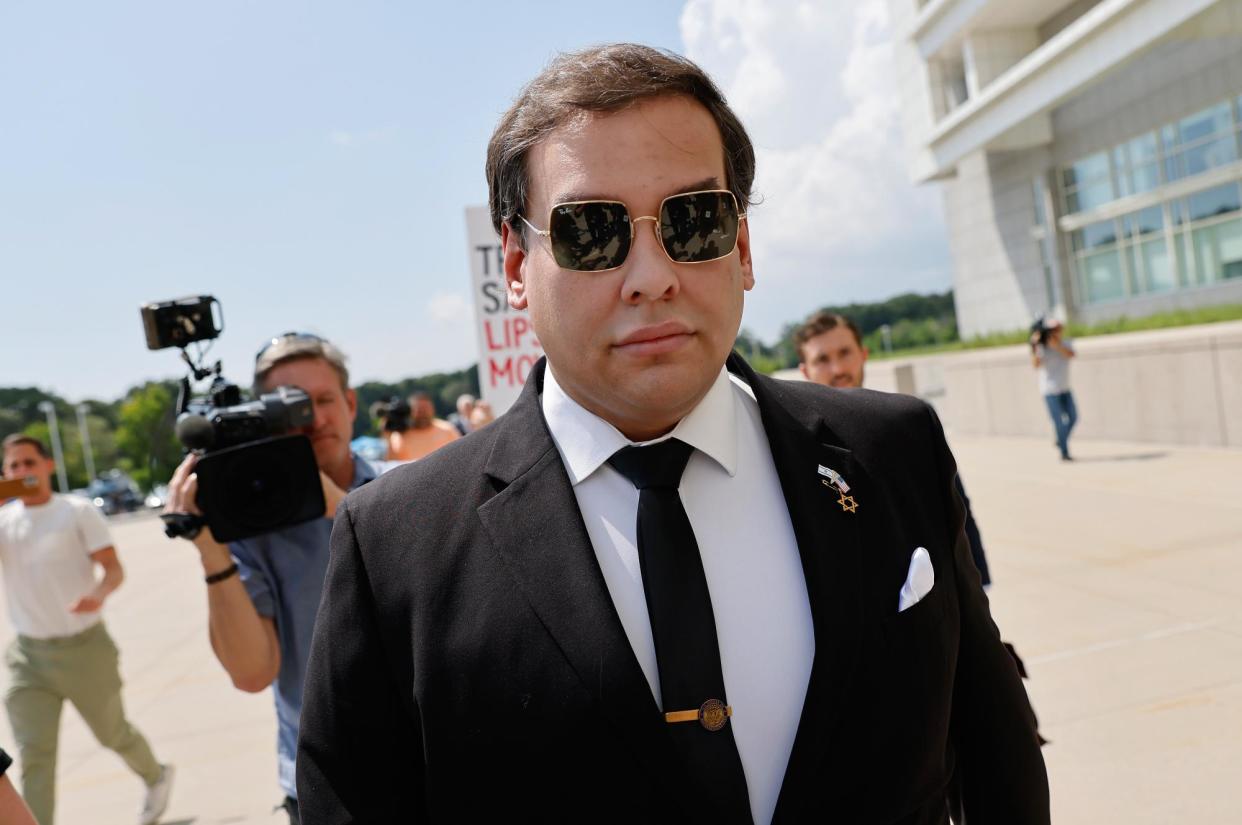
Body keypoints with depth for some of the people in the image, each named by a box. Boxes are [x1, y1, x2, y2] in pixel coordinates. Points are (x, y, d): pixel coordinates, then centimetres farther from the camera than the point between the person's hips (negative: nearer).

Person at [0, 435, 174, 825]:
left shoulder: (78, 511, -7)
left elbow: (113, 568, -12)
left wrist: (99, 594, -35)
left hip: (83, 646, -3)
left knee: (113, 733, 14)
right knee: (33, 755, -3)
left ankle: (156, 777, 42)